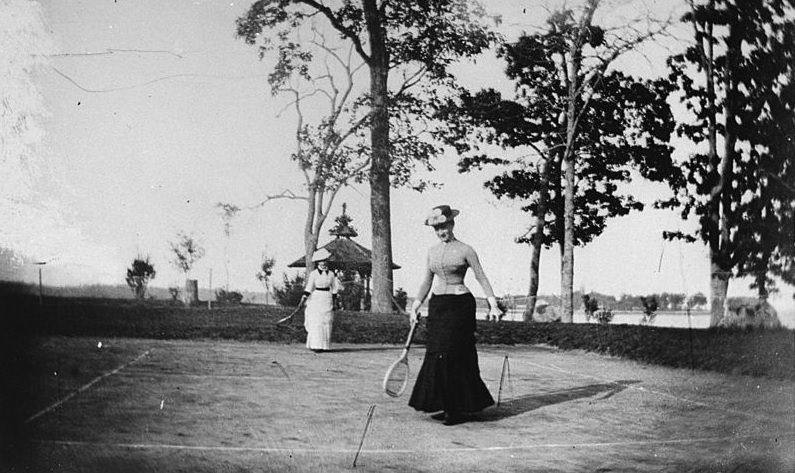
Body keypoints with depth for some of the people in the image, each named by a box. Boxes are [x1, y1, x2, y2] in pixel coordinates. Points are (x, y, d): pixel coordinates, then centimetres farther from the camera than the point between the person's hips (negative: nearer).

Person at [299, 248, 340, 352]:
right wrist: (304, 298, -20)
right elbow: (309, 287, -8)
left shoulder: (331, 274, 7)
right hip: (315, 300, -3)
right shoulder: (313, 274, -3)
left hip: (327, 300, 3)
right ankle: (315, 345, -7)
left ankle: (324, 346, 4)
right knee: (315, 323, -8)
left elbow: (334, 288, 13)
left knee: (327, 323, 0)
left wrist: (333, 301, 11)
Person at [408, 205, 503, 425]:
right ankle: (449, 406, 13)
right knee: (437, 355, 3)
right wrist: (415, 307, 15)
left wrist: (493, 304, -13)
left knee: (451, 356, -9)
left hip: (460, 305, -6)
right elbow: (426, 282, 19)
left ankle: (458, 410, 0)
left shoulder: (465, 250, -4)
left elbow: (482, 278, -4)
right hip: (437, 306, 6)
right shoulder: (432, 251, 13)